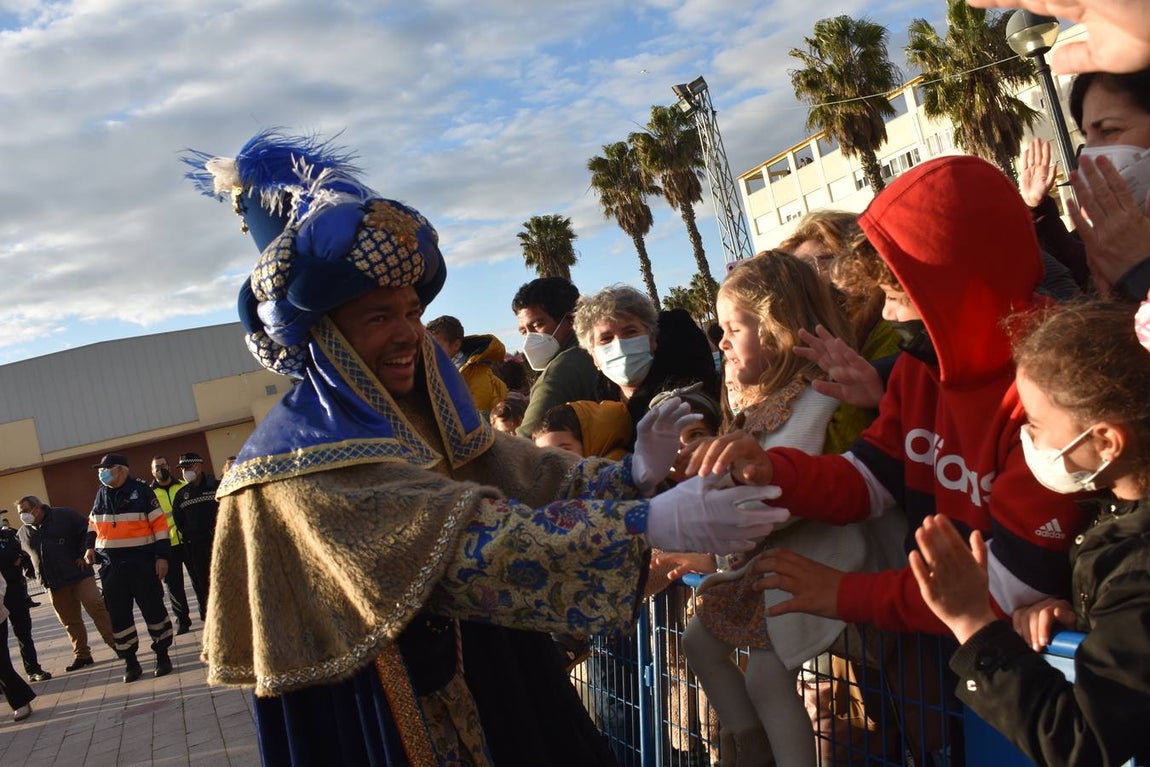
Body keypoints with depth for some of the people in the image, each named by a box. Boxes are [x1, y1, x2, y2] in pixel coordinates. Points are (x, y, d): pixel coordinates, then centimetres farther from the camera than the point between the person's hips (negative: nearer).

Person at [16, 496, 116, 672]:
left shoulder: (63, 515, -3)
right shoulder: (24, 532, 12)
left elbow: (88, 529, -4)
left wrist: (84, 554, -9)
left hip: (79, 574, -5)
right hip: (54, 584, 5)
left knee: (96, 607, -12)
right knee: (70, 621, 7)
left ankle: (116, 642, -6)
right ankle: (81, 654, 16)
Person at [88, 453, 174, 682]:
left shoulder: (140, 491, -7)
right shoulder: (102, 494, 9)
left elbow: (159, 524, -7)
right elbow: (94, 522, 24)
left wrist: (162, 556, -11)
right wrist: (91, 547, 11)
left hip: (141, 562, -5)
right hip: (111, 566, 5)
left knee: (153, 608, 3)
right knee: (118, 614, 5)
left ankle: (162, 655, 17)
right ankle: (130, 661, 16)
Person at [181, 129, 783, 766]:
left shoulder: (428, 421, 5)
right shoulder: (305, 460, -20)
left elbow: (536, 477, -4)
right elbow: (468, 544, -29)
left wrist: (632, 475, -24)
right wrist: (649, 524, -34)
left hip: (497, 682, 7)